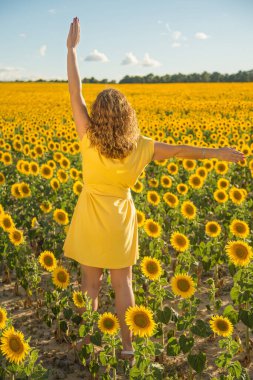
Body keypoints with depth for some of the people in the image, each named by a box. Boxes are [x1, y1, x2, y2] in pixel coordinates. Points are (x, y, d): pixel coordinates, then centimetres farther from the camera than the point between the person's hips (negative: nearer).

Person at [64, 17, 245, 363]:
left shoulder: (89, 140, -16)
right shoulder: (139, 147, -11)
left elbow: (75, 94, -14)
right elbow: (180, 150, -4)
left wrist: (72, 49, -9)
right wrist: (218, 153, 7)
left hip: (91, 220, -1)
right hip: (119, 221, 1)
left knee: (90, 284, 11)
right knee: (123, 284, 13)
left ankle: (87, 344, 23)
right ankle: (127, 345, 21)